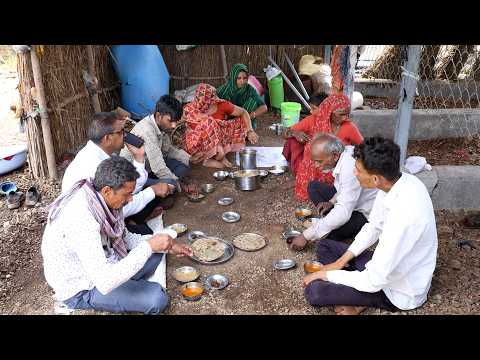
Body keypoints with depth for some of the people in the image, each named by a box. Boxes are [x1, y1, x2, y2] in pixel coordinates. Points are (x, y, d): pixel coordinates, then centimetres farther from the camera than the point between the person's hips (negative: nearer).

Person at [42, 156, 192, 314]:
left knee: (156, 251, 10)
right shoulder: (81, 222, -36)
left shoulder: (99, 197, -10)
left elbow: (125, 237, 4)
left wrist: (167, 246, -4)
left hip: (99, 264, 8)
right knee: (157, 298, -18)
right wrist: (148, 247, -35)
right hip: (81, 289, -8)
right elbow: (105, 283, -38)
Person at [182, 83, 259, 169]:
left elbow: (243, 112, -4)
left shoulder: (222, 105, -11)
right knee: (208, 122, -30)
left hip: (218, 142, 4)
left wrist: (250, 131, -13)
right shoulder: (190, 109, -14)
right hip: (196, 145, -4)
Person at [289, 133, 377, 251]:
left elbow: (343, 214, -37)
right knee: (313, 186, 6)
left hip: (365, 215, -9)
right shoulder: (343, 152, -8)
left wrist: (306, 236, -32)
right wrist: (332, 201, -7)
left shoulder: (351, 169, -34)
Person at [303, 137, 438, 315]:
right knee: (324, 246, 12)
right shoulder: (399, 181, -12)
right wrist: (341, 261, -1)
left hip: (398, 291, -8)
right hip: (389, 263, 8)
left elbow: (374, 281, -29)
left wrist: (327, 274, -15)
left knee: (314, 291, -20)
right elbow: (373, 227, 4)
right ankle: (356, 299, 3)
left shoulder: (403, 216, -38)